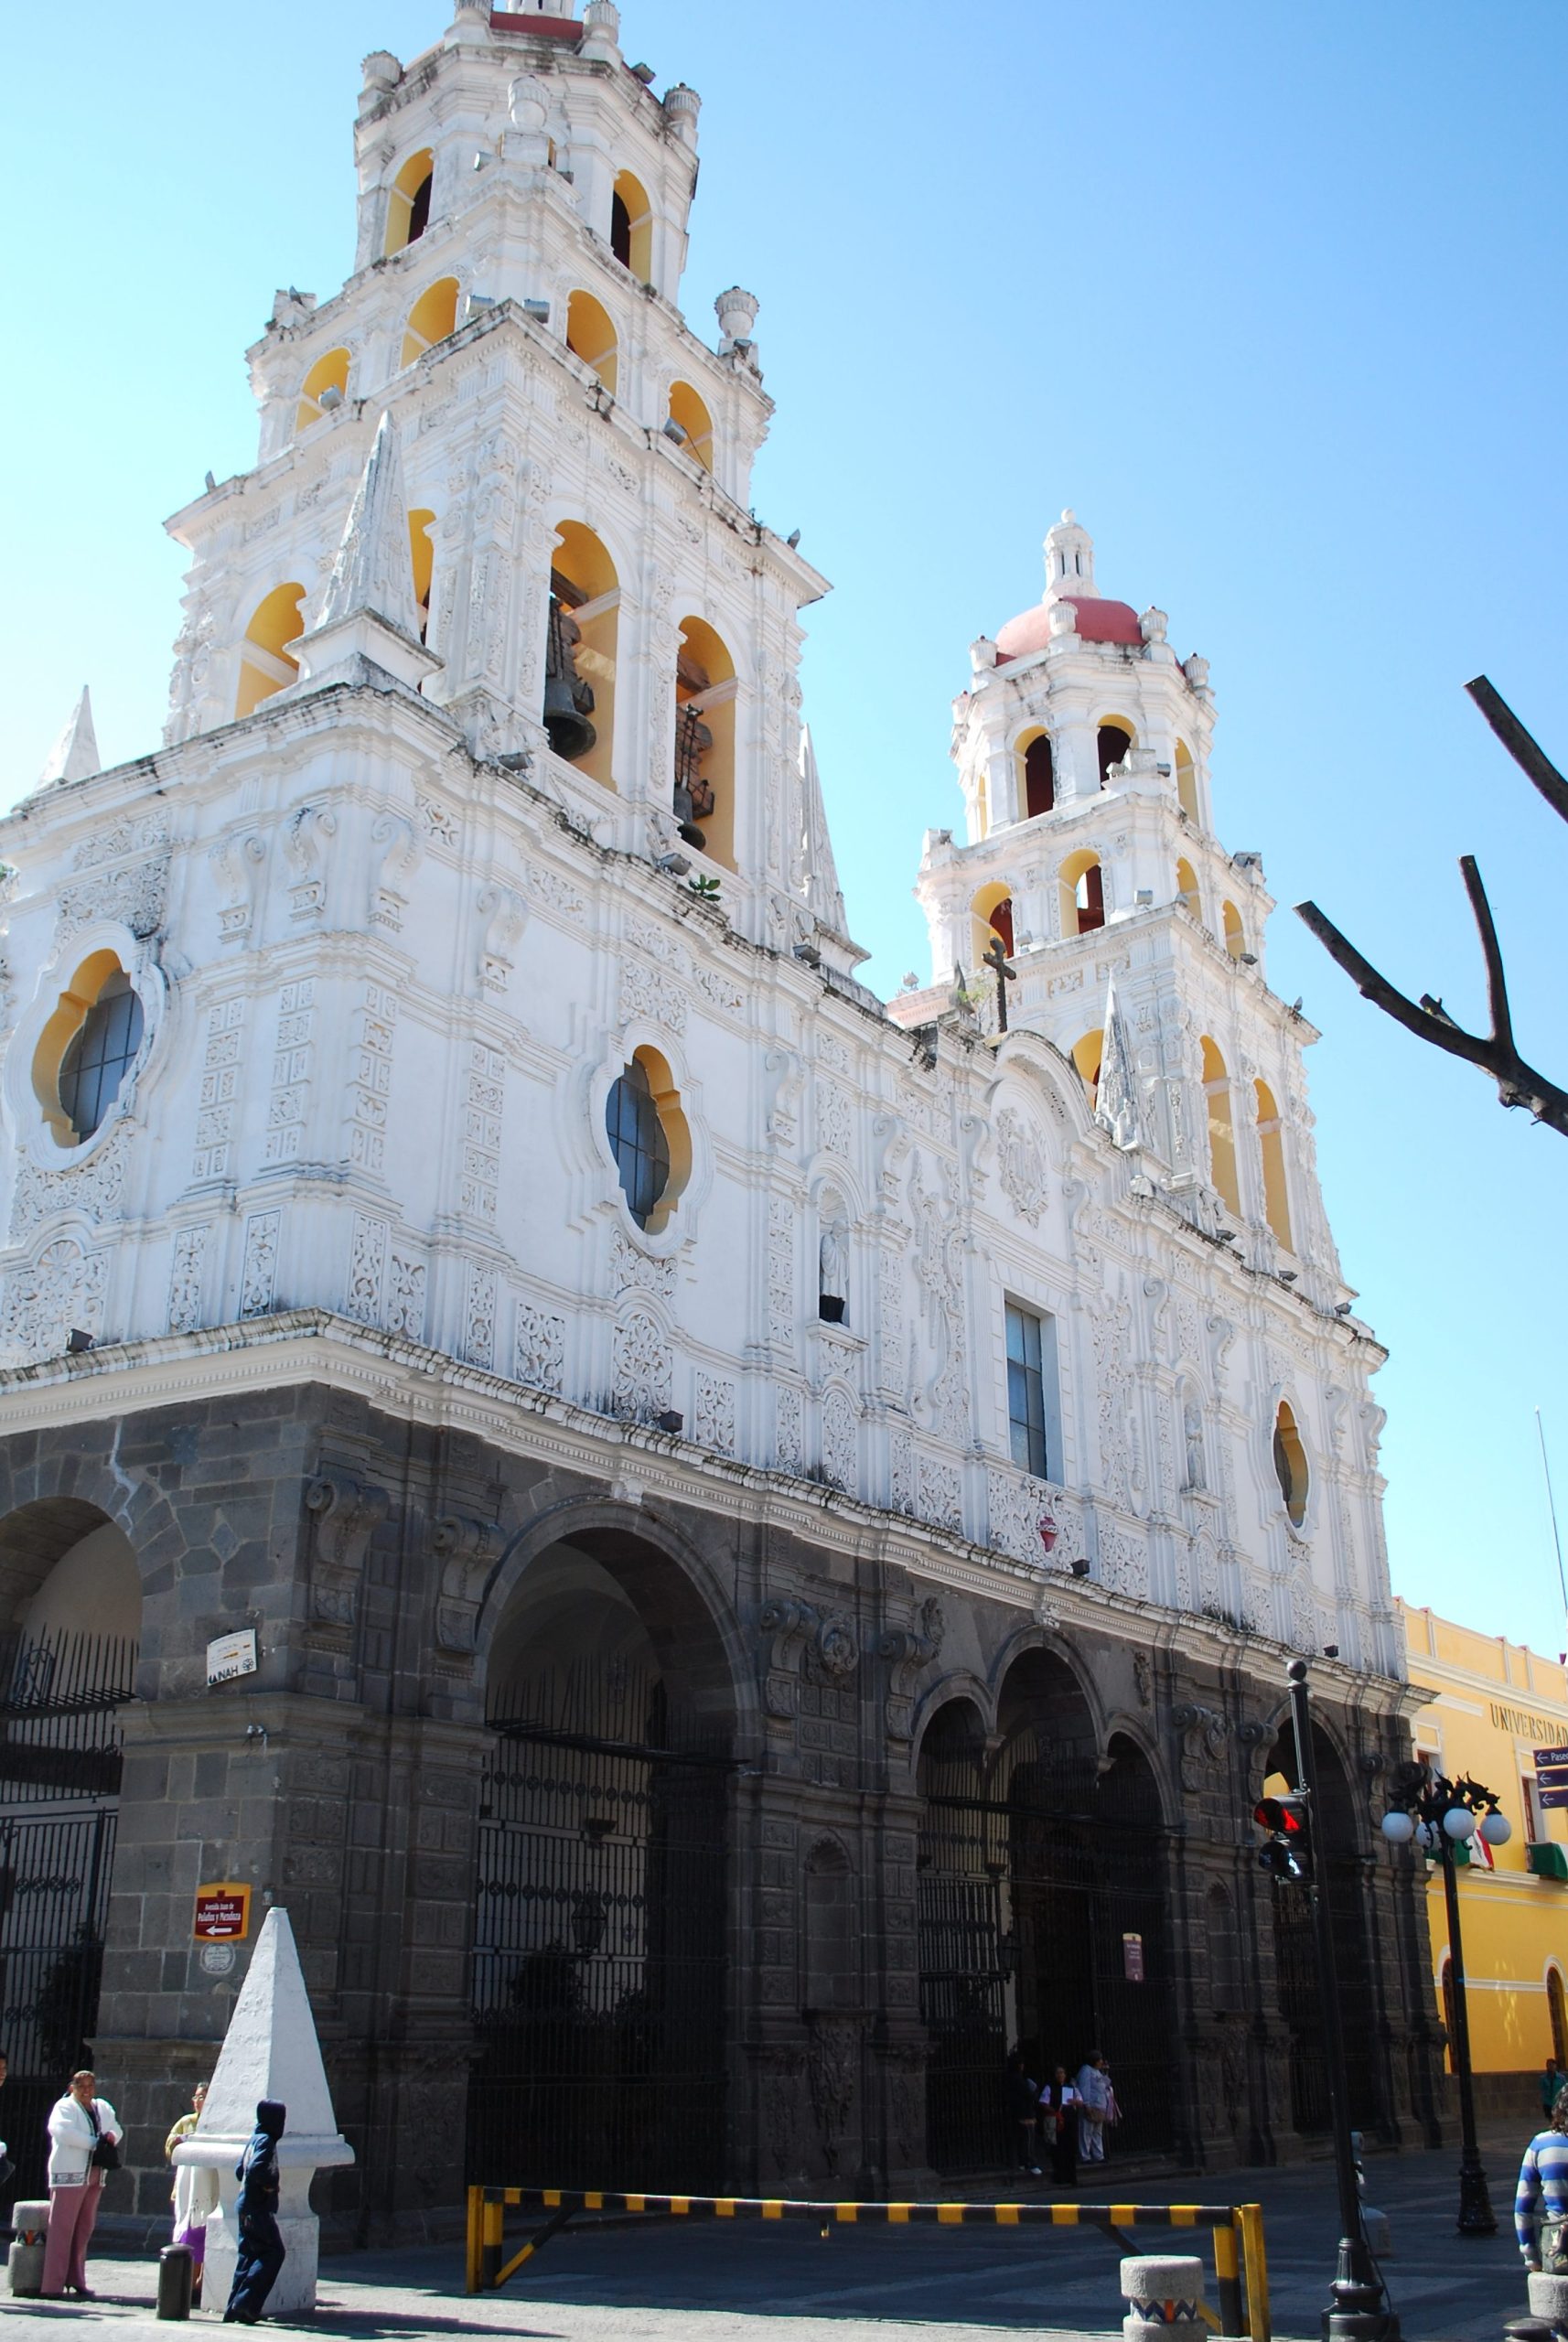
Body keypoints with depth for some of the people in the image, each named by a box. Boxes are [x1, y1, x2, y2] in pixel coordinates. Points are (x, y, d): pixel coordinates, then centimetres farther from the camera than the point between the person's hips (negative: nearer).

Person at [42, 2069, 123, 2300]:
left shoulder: (103, 2108, 18)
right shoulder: (64, 2107, -1)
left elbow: (116, 2130, 22)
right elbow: (63, 2131, -18)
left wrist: (111, 2136, -2)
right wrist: (94, 2142, -12)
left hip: (95, 2175, 6)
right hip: (69, 2174, -6)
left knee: (84, 2228, 8)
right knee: (62, 2228, -8)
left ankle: (77, 2281, 14)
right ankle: (53, 2285, -8)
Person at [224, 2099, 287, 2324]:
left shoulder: (255, 2139, 13)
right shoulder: (265, 2141, -14)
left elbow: (239, 2170, 19)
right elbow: (256, 2169, -29)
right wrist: (271, 2183, -13)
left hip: (245, 2208, 9)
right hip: (259, 2210, -9)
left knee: (248, 2255, 13)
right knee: (273, 2253, -6)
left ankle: (234, 2309, 14)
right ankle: (246, 2304, -11)